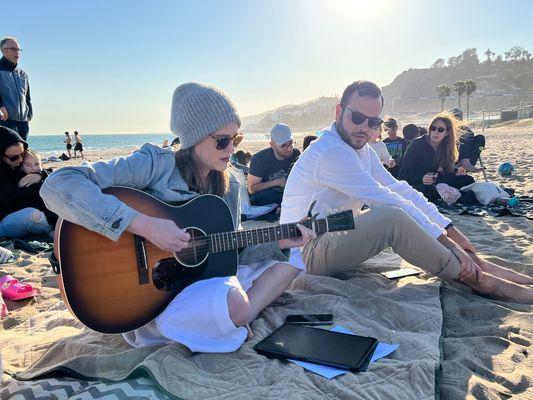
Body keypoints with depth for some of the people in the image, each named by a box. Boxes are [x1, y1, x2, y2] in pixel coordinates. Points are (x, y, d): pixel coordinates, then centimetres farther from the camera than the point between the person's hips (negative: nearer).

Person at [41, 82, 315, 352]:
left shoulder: (228, 187, 3)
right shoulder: (157, 164, -18)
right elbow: (57, 186, -29)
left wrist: (278, 243, -4)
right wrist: (145, 225, -35)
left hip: (206, 278, 7)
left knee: (289, 260, 5)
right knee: (234, 303, -36)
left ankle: (238, 324, -9)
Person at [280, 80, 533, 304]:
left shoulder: (361, 150, 9)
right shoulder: (331, 152, -22)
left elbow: (399, 189, 5)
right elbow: (387, 200, -24)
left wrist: (450, 229, -2)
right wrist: (445, 240, -20)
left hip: (335, 236, 9)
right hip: (308, 255, -9)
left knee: (408, 210, 0)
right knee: (394, 216, -29)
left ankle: (478, 264, 1)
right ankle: (478, 280, -16)